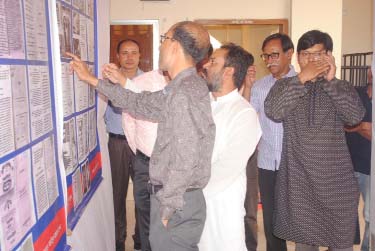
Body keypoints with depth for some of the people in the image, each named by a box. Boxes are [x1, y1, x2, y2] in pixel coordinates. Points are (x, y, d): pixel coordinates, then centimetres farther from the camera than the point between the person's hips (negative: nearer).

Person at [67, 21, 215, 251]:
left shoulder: (184, 93, -21)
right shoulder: (184, 87, 10)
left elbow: (185, 161, -26)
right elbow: (140, 104, 17)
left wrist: (167, 206, -15)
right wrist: (91, 79, 20)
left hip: (175, 200, -9)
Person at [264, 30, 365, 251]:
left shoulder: (343, 87, 5)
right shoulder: (284, 86, 4)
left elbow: (356, 117, -14)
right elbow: (273, 113, -16)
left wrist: (331, 81, -15)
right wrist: (301, 79, -19)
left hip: (336, 181, 0)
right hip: (298, 181, 0)